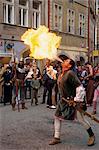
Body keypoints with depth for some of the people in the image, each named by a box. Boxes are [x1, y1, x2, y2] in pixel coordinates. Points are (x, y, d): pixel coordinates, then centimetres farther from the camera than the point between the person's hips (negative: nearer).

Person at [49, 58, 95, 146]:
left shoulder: (70, 73, -21)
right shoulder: (62, 74, 6)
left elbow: (80, 87, -26)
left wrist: (78, 100, -25)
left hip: (73, 101, -9)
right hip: (64, 100, 9)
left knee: (81, 119, 0)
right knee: (57, 117, 8)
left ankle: (91, 136, 21)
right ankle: (57, 138, 17)